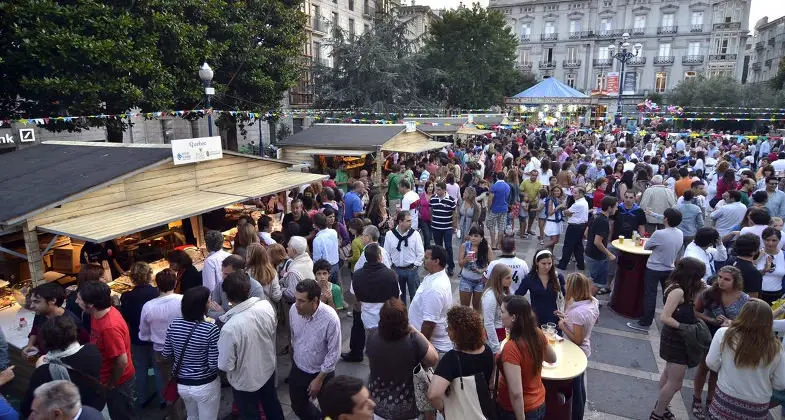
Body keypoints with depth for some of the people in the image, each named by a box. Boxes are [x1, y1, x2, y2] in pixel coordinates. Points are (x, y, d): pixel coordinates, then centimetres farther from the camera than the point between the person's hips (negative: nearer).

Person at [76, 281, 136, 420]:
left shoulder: (110, 326, -34)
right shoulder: (98, 314, -6)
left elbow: (122, 361, -28)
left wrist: (111, 384, -12)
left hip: (119, 383, -8)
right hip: (108, 377, 8)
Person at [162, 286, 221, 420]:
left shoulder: (174, 324, -10)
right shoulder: (211, 329, -26)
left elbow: (166, 355, 1)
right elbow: (214, 364, -22)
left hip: (181, 384, 5)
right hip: (205, 386, -5)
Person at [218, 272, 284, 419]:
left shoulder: (229, 328, -37)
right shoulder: (266, 306, -22)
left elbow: (226, 365, -24)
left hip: (245, 382, -5)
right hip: (268, 369, 5)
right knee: (272, 404, 31)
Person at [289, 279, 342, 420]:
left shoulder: (330, 318, -32)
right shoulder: (294, 309, -17)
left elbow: (333, 353, -21)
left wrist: (319, 379, -15)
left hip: (321, 372, -4)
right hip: (298, 368, 5)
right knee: (298, 406, 22)